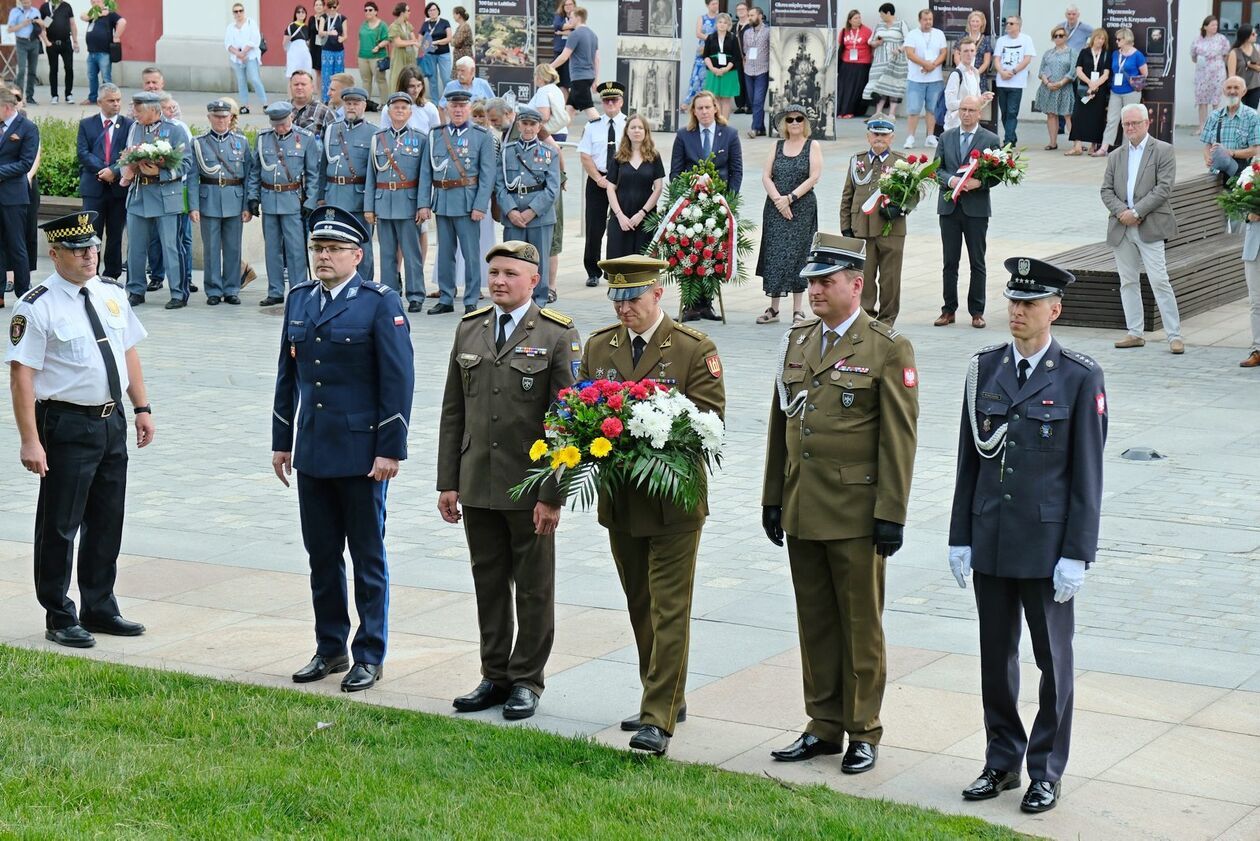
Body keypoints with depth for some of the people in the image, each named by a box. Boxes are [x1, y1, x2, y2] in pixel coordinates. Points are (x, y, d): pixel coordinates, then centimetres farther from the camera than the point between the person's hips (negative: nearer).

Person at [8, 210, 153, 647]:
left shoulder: (112, 294, 8)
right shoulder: (37, 307, -13)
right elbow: (22, 376, -16)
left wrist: (142, 407, 10)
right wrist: (30, 441, -20)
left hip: (112, 420, 7)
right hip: (67, 425, -7)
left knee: (107, 521, 15)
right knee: (59, 525, 2)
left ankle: (99, 607, 29)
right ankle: (60, 618, 14)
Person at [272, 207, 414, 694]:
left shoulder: (381, 304, -8)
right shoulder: (299, 300, 10)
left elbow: (398, 380, -10)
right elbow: (287, 375, 15)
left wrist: (390, 451, -14)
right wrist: (281, 442, 13)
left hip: (361, 453, -6)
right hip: (312, 452, 6)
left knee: (368, 559, 4)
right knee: (321, 557, 12)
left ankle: (369, 657, 12)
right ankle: (330, 649, 23)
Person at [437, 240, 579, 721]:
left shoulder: (558, 336, -7)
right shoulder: (470, 330, 8)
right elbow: (453, 412, 10)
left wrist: (553, 495, -14)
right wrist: (447, 482, 6)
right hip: (477, 487, 5)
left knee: (533, 588, 6)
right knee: (489, 584, 12)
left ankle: (526, 681, 17)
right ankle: (495, 677, 23)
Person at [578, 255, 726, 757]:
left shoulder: (695, 349, -7)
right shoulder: (598, 347, 9)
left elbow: (710, 417, -11)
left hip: (674, 500, -6)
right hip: (620, 501, 6)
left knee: (669, 610, -7)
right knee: (640, 608, 15)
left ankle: (658, 719, -8)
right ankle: (667, 698, 28)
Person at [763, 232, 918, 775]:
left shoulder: (889, 349, -7)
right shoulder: (796, 342, 11)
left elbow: (899, 439, -9)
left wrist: (891, 515, -13)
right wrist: (773, 498, 13)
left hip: (855, 513, -6)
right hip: (802, 511, 6)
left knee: (861, 624, 4)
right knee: (815, 622, 11)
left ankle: (863, 733, 13)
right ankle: (824, 726, 21)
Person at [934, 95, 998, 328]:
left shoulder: (990, 139, 1)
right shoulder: (946, 138, 10)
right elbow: (937, 169, 6)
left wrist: (979, 182, -20)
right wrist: (950, 180, -14)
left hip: (976, 207, -3)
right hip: (949, 206, 3)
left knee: (977, 263, 3)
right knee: (950, 261, 6)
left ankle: (977, 312, 9)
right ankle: (949, 310, 12)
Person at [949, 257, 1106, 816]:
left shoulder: (1080, 377, -8)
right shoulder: (985, 368, 5)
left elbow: (1087, 472, -8)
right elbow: (969, 458, 8)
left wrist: (1077, 554, -11)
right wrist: (960, 537, 6)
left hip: (1047, 542, -4)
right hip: (990, 540, 4)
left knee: (1052, 659, 7)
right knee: (995, 655, 12)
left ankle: (1047, 772, 18)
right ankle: (1002, 762, 26)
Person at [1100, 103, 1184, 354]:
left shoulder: (1163, 151, 0)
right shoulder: (1115, 156, 16)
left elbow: (1164, 187, -9)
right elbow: (1106, 190, 10)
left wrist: (1136, 212, -14)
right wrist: (1121, 212, -9)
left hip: (1150, 227, -5)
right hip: (1121, 228, 5)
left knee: (1159, 281, -9)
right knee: (1128, 282, 8)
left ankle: (1174, 335, -5)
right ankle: (1134, 333, 15)